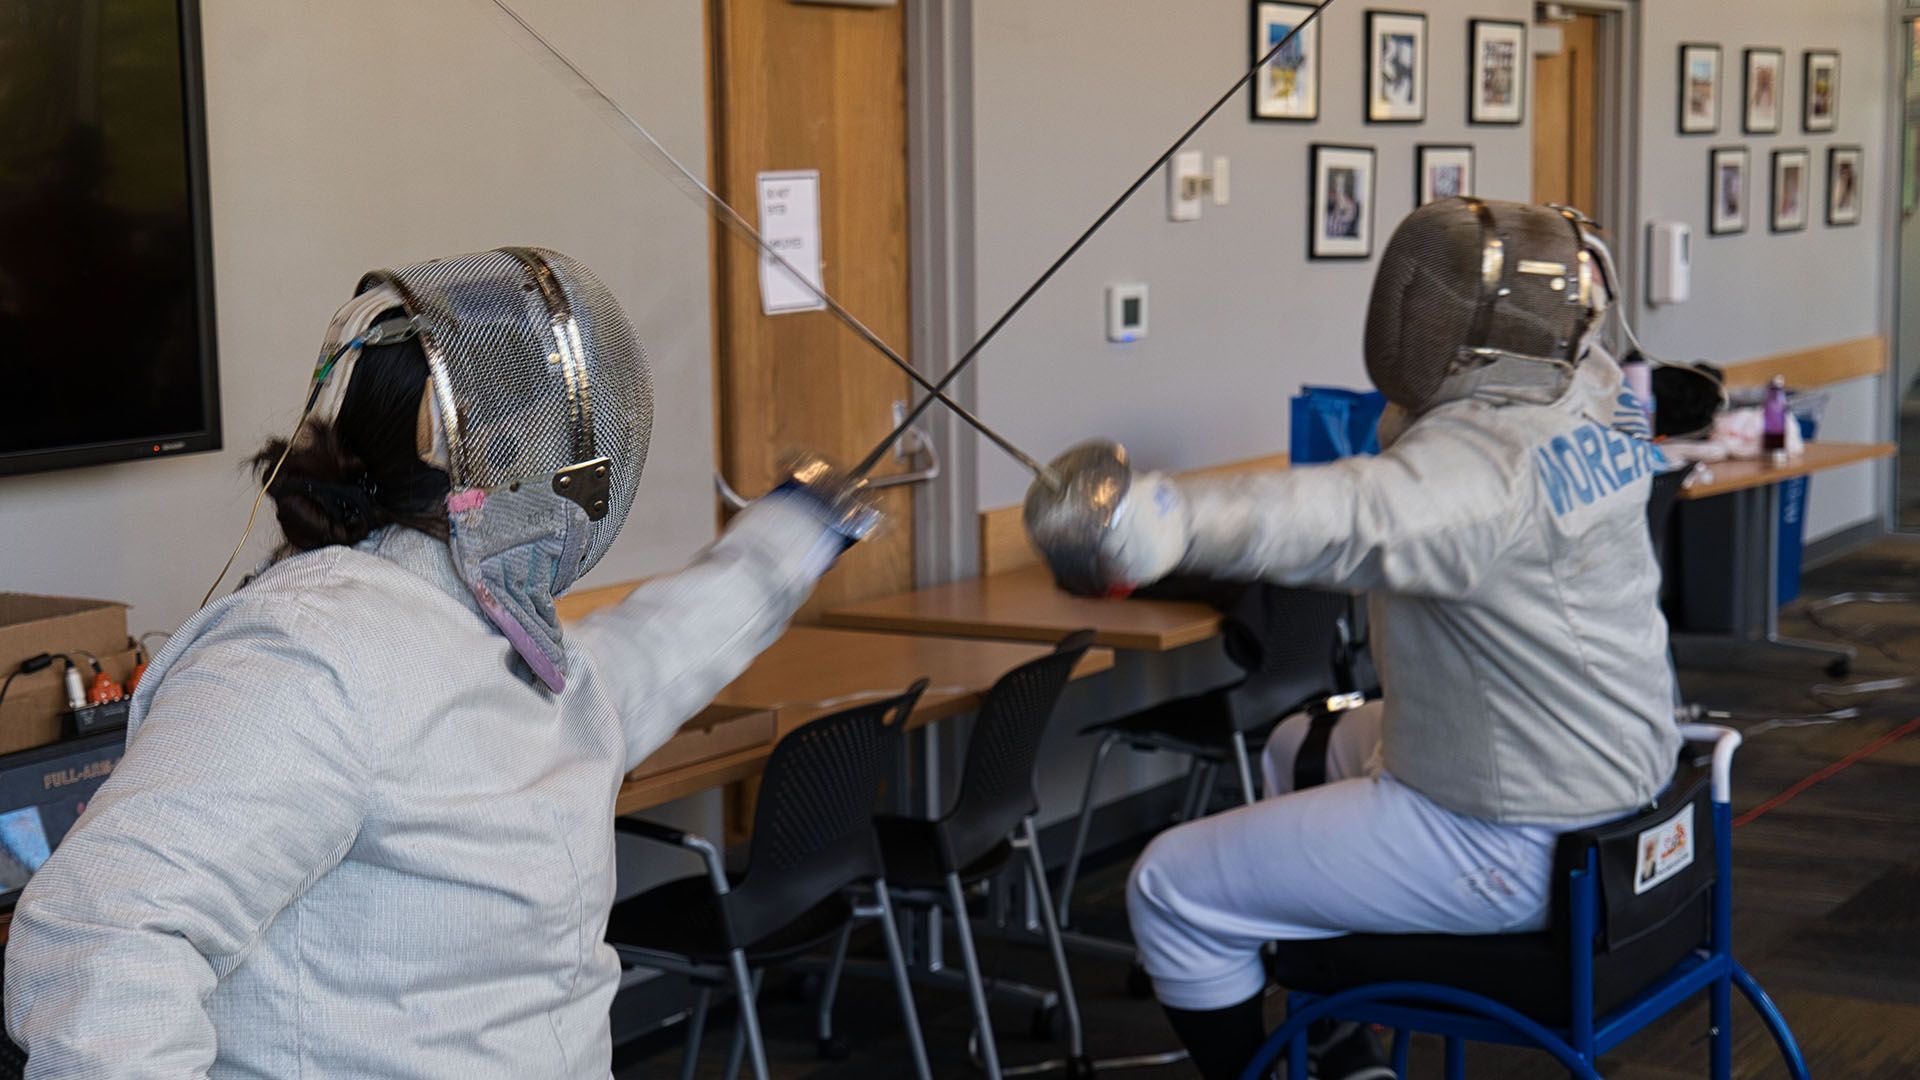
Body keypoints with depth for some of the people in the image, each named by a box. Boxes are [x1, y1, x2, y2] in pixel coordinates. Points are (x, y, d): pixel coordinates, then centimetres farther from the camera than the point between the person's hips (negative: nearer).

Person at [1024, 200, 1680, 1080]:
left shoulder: (1484, 462, -30)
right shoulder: (1591, 396, -3)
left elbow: (1359, 518, -52)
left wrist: (1166, 518, -69)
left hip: (1516, 845, -10)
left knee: (1174, 892, -3)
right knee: (1293, 757, 31)